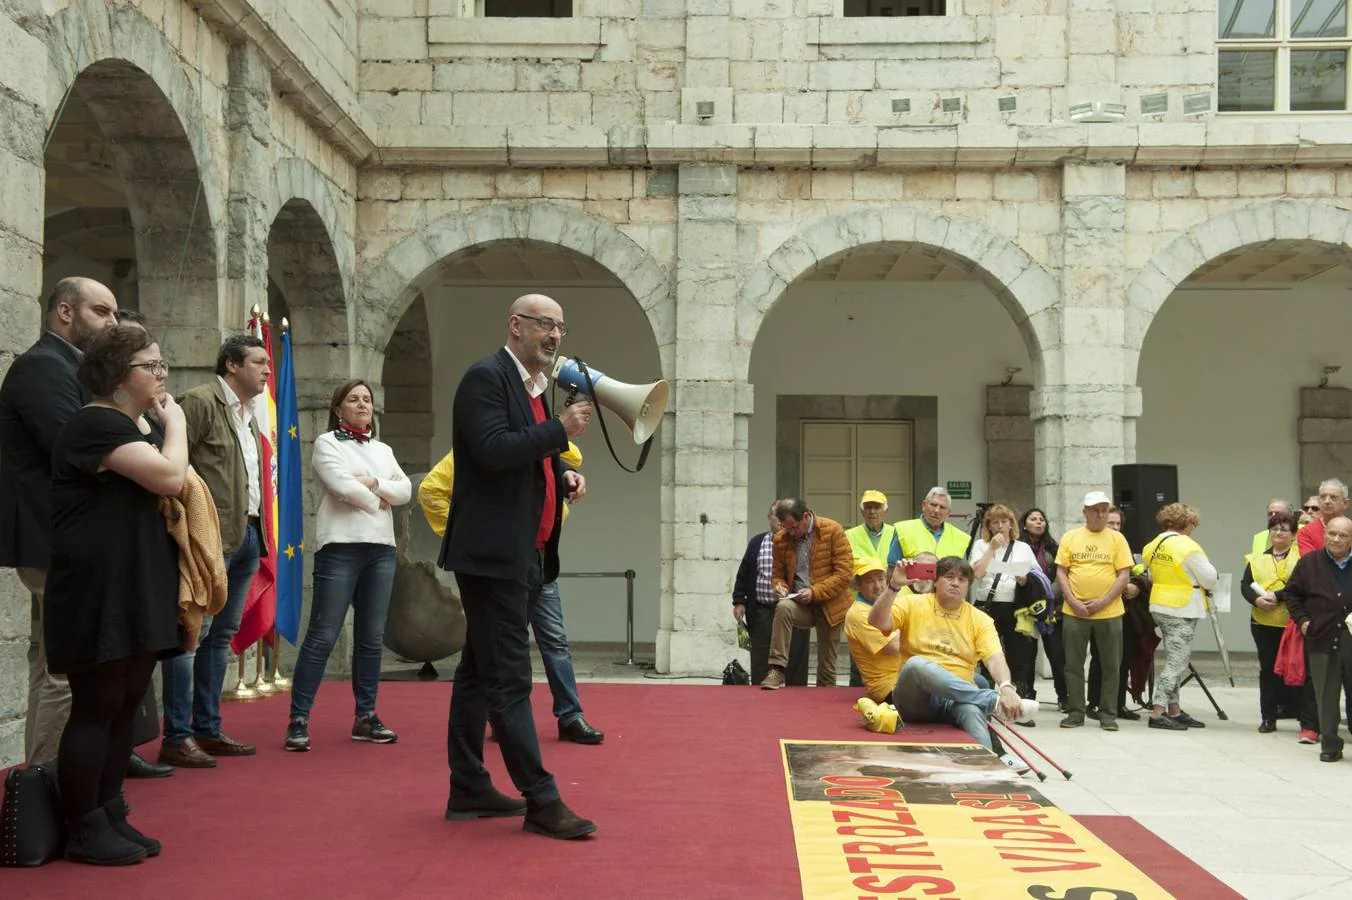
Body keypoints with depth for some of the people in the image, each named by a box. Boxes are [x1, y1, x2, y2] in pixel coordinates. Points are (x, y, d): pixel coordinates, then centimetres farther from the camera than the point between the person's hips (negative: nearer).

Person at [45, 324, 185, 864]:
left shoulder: (135, 428, 17)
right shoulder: (96, 424, -13)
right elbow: (170, 478, -23)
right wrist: (175, 424, -8)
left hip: (136, 593, 10)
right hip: (98, 595, -10)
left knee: (126, 705, 11)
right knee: (96, 707, -4)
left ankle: (111, 817, 20)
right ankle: (84, 832, 6)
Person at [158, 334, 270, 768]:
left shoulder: (249, 415, 20)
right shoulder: (200, 402, -8)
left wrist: (259, 534, 16)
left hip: (247, 536, 9)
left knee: (222, 635, 13)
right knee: (193, 632, -9)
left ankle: (208, 731, 20)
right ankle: (176, 738, -6)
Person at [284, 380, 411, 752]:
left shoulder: (383, 450, 19)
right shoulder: (327, 443, 2)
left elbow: (405, 490, 6)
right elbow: (342, 486, -13)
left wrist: (373, 483, -9)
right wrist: (378, 501, 0)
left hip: (381, 548, 6)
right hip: (340, 546, -6)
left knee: (371, 637, 8)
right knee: (322, 636, -8)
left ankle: (366, 716, 15)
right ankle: (298, 720, -4)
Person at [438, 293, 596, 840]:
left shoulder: (535, 388, 18)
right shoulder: (486, 378, -10)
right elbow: (492, 451, -23)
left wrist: (564, 478, 7)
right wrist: (561, 431, -18)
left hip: (523, 557, 10)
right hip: (493, 554, -10)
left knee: (480, 673, 15)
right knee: (509, 678, -7)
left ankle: (469, 789, 23)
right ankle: (541, 802, -5)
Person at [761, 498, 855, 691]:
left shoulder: (832, 530, -9)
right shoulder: (781, 539, 2)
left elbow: (845, 573, -12)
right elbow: (777, 573, 14)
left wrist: (815, 592, -21)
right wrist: (779, 586, -10)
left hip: (830, 605, -2)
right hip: (800, 603, 2)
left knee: (827, 666, 1)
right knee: (783, 608, -32)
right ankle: (776, 671, -31)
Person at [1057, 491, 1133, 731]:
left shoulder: (1117, 539, 3)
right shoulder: (1070, 537, 6)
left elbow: (1124, 575, -2)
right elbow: (1061, 572, 4)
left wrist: (1104, 601, -12)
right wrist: (1073, 601, -9)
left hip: (1109, 613, -1)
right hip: (1075, 612, 1)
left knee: (1111, 665, 4)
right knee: (1073, 664, 5)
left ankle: (1108, 714, 13)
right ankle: (1075, 712, 14)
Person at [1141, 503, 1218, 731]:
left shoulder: (1154, 545, 7)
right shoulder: (1187, 546, -17)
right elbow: (1210, 578, -13)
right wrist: (1207, 587, 8)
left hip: (1160, 606, 8)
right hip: (1182, 610, -8)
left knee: (1174, 660, 15)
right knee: (1177, 661, -5)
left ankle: (1174, 711, 19)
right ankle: (1158, 712, -9)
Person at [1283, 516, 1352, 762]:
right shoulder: (1309, 562, 4)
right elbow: (1291, 593, 13)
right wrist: (1302, 620, 3)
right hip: (1322, 640, 1)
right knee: (1326, 698, 5)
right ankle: (1330, 745, 15)